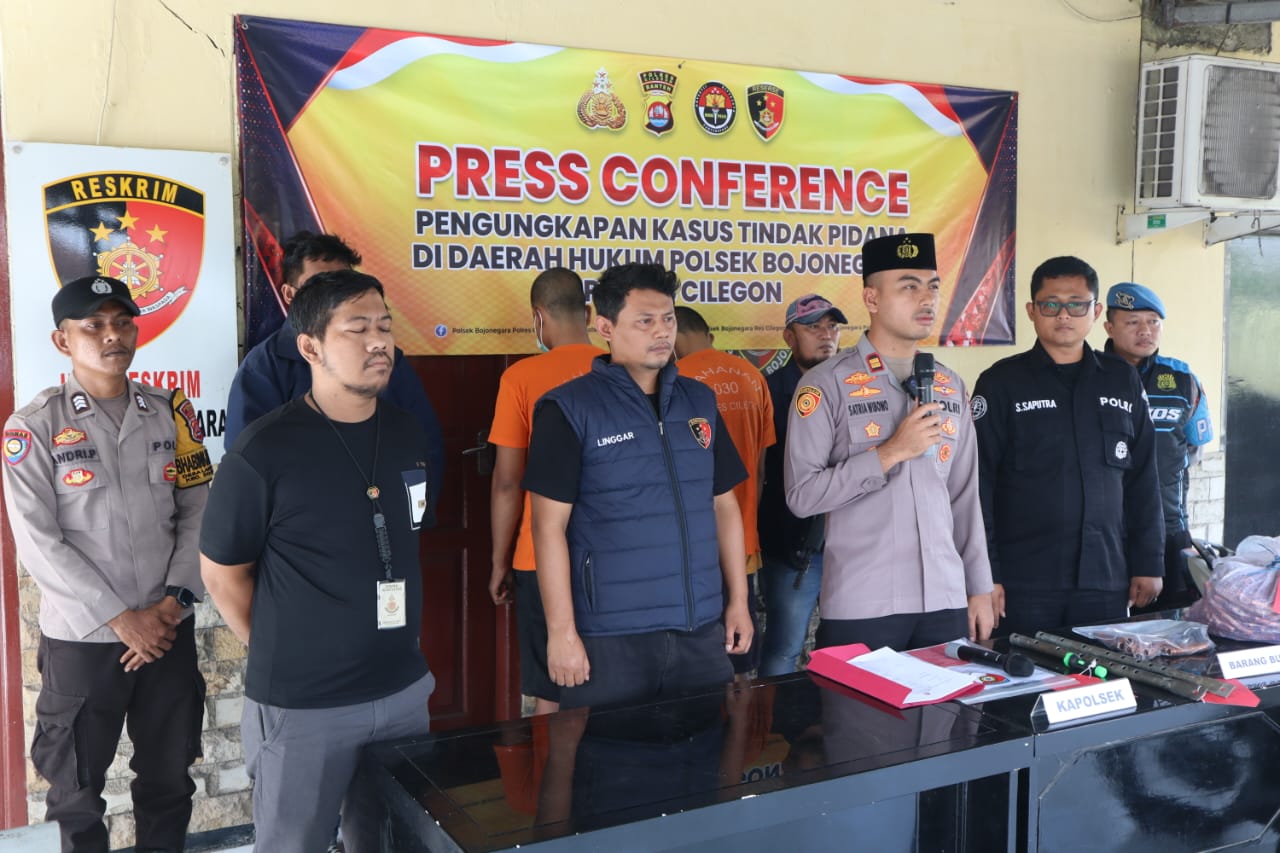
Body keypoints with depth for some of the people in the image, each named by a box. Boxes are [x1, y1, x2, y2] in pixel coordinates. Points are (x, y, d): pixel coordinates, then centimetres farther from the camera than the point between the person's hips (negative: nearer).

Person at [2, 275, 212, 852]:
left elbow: (198, 512, 2)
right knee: (77, 788, 15)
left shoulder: (171, 413, 2)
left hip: (169, 630, 3)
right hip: (82, 637, -2)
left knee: (169, 777, 15)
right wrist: (122, 618, -14)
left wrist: (174, 601, -9)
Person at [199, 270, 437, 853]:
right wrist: (281, 655, 0)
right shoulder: (264, 452, -16)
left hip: (404, 690, 5)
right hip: (300, 705, -5)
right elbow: (222, 573, -6)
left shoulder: (408, 434, 1)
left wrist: (399, 650, 13)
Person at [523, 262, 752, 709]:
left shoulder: (700, 401, 9)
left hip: (702, 630, 5)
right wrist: (561, 631, -12)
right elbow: (550, 527, -9)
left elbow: (724, 505, 13)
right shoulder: (568, 409, -7)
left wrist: (738, 600, 9)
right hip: (609, 636, -4)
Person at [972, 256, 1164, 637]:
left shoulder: (1123, 381, 9)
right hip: (1024, 581, -3)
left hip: (1106, 579, 3)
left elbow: (1143, 479, 12)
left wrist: (1149, 563, 7)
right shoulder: (1002, 383, -2)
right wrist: (984, 574, -10)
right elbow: (978, 484, -5)